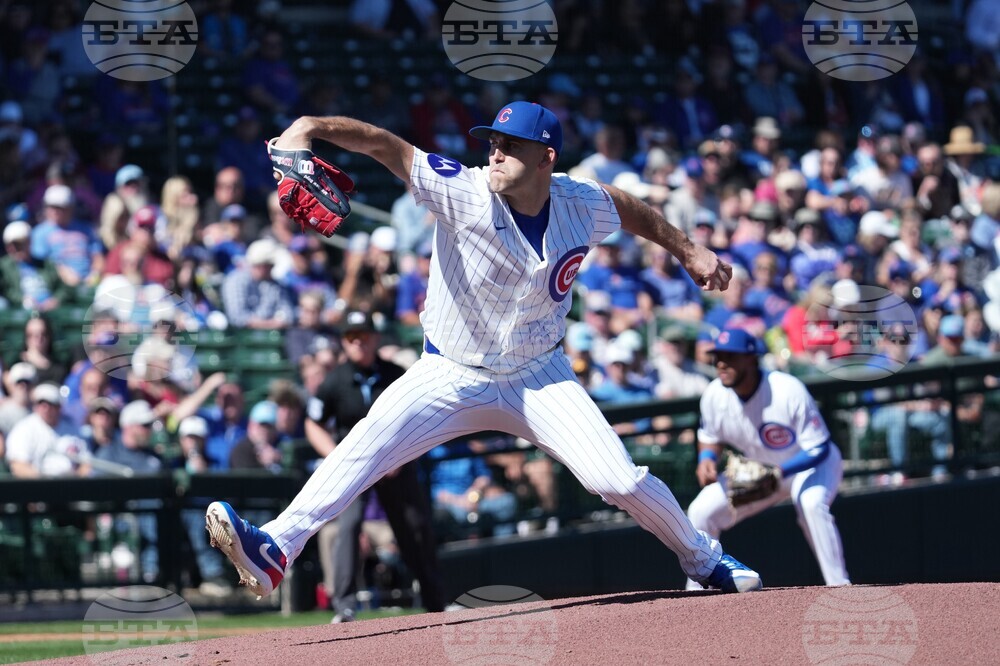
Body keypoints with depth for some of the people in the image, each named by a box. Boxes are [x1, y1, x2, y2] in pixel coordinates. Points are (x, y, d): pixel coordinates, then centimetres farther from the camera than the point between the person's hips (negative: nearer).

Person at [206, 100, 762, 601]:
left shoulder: (584, 206, -10)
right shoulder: (466, 193, -20)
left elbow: (628, 207, 14)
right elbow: (386, 145, -30)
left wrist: (688, 250, 23)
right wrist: (312, 127, -44)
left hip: (540, 378, 2)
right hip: (451, 375, -2)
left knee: (619, 479, -9)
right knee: (369, 442, -26)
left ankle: (704, 559, 17)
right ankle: (276, 550, -34)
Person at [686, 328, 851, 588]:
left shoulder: (789, 391, -33)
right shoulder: (714, 395, -17)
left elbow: (819, 449, -27)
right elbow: (710, 436, 4)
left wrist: (780, 471, -42)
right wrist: (706, 458, -19)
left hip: (811, 465, -5)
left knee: (811, 504, -37)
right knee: (701, 511, -5)